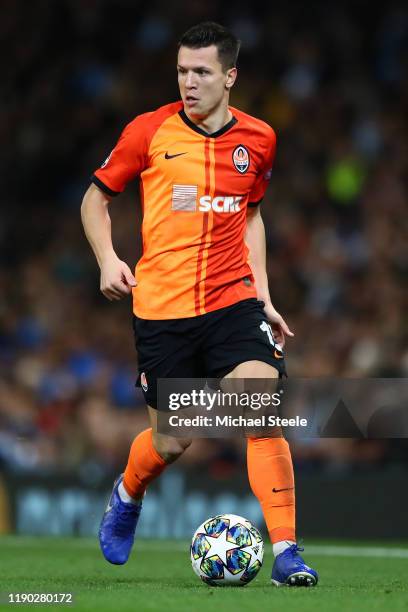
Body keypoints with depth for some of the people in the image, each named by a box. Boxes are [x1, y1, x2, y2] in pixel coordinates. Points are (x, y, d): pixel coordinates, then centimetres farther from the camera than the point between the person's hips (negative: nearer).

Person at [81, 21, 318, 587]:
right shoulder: (149, 131, -3)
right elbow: (96, 199, 9)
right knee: (171, 443, 5)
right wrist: (107, 259, -8)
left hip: (233, 301, 1)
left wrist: (263, 296, 14)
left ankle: (285, 551, -14)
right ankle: (128, 495, 40)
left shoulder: (258, 139, 5)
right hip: (161, 307, -1)